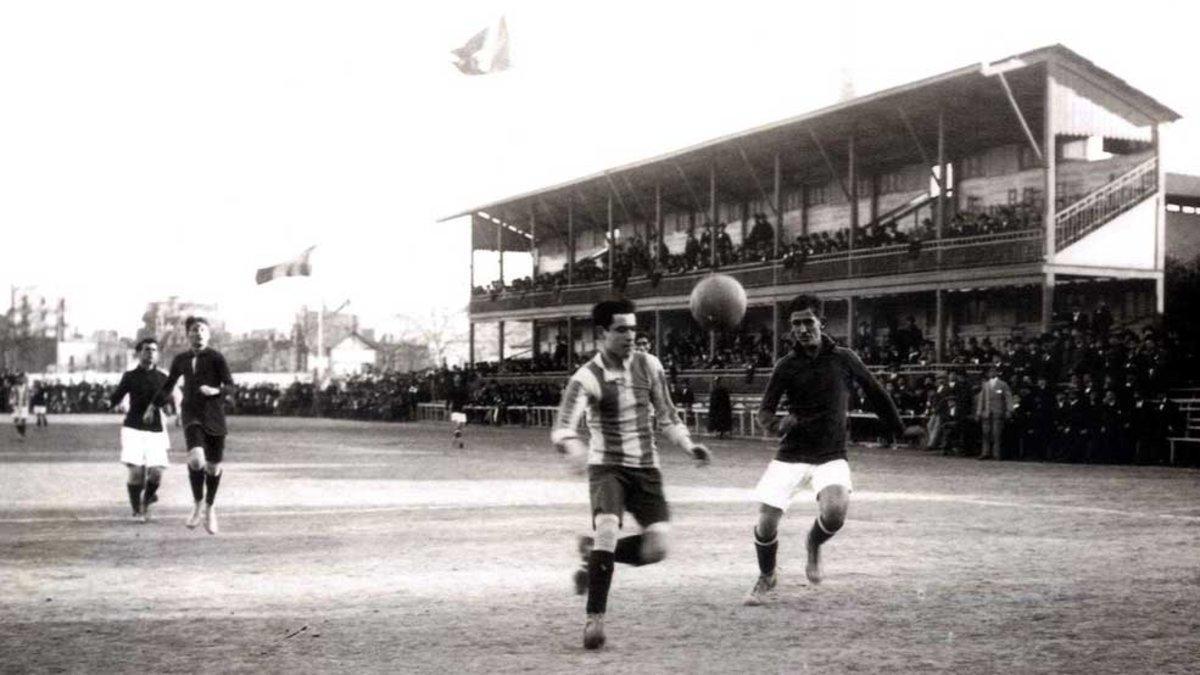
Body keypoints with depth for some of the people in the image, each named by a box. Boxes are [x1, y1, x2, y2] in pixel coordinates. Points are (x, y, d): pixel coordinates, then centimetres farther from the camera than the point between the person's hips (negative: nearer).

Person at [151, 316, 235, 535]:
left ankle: (210, 508, 35)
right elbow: (168, 385, 25)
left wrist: (215, 391, -25)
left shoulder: (217, 357, -2)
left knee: (214, 467, 8)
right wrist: (153, 407, 28)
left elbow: (230, 386, -5)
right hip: (192, 416, 1)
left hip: (215, 416, -1)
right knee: (196, 459, -24)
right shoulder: (181, 359, 9)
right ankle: (198, 503, -1)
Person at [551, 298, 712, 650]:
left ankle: (593, 551, 19)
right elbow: (561, 431, -22)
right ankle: (595, 617, -18)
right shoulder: (587, 378, -12)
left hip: (646, 468, 4)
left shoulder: (649, 365, 2)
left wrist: (689, 446, -2)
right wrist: (577, 451, -44)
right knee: (608, 528, -29)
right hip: (607, 467, -4)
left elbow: (666, 416, 14)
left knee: (656, 548, -10)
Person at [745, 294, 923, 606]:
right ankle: (767, 577, 23)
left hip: (832, 455, 0)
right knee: (766, 522, -9)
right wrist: (778, 425, -26)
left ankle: (814, 545, 10)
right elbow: (764, 411, -3)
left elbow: (875, 392, 13)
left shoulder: (844, 358, 0)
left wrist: (899, 428, 20)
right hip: (791, 455, 1)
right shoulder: (786, 365, -2)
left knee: (835, 511, -27)